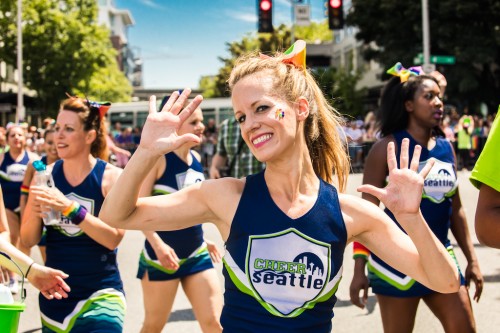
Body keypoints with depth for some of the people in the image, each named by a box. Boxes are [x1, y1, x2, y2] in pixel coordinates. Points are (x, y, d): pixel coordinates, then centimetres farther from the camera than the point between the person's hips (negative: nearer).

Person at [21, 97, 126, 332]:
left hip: (99, 294, -4)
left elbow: (114, 237, -19)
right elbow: (28, 240, 3)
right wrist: (35, 214, -18)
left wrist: (69, 207, -28)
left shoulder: (112, 177, -8)